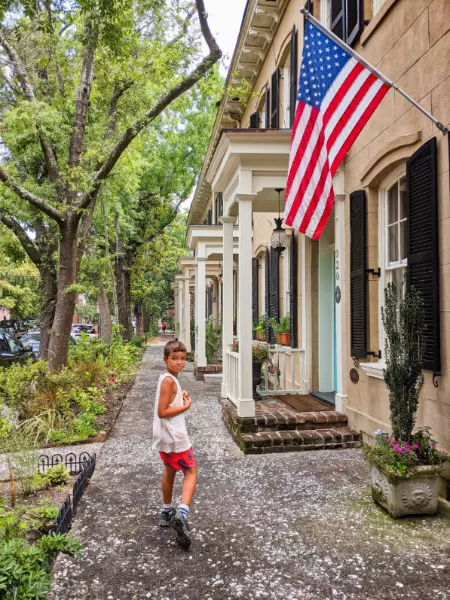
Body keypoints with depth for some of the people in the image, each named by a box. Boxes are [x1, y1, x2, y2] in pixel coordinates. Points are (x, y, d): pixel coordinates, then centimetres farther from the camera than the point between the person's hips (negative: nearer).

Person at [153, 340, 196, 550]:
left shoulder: (167, 377, 8)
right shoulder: (169, 380, -21)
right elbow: (162, 412, -24)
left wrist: (181, 399, 1)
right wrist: (186, 407, -17)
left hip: (164, 437, 10)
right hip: (174, 437, -10)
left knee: (170, 470, 23)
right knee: (190, 472, 0)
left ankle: (167, 513, 37)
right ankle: (182, 513, -15)